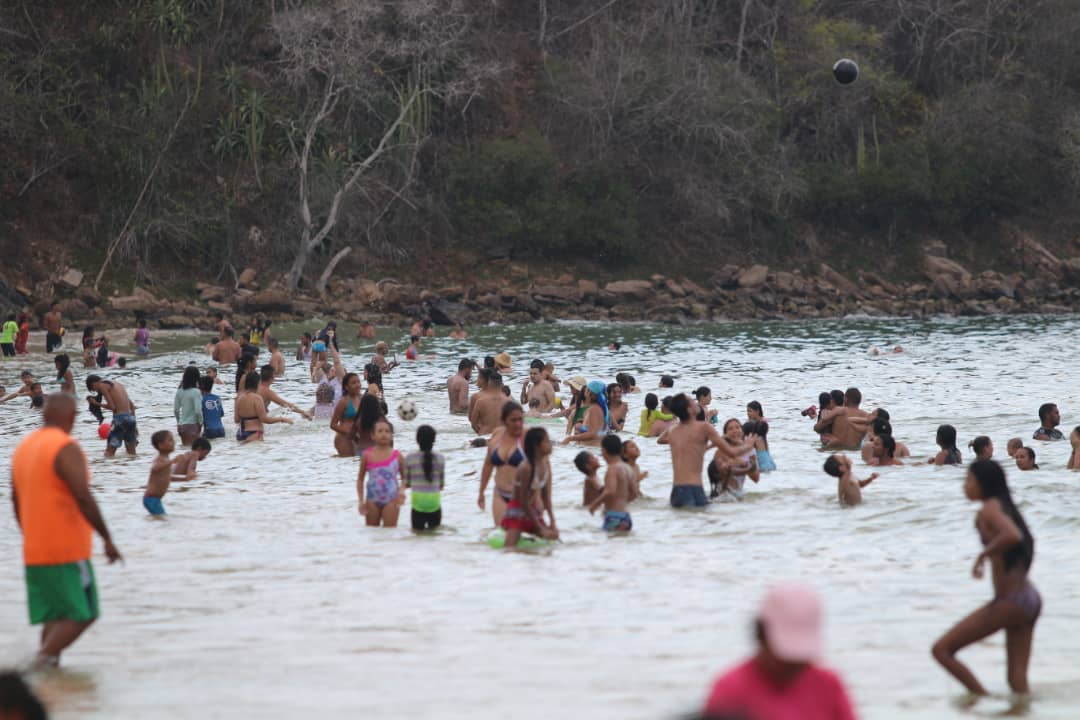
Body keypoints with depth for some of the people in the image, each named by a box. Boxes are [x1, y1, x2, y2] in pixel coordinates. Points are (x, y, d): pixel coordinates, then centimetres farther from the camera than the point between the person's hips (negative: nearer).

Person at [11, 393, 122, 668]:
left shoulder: (24, 447, 12)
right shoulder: (66, 448, -14)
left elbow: (17, 499, 19)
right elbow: (83, 498, -22)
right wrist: (107, 538, -16)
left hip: (34, 552, 8)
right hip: (67, 552, -8)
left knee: (55, 618, 12)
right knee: (81, 615, -3)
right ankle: (43, 659, -19)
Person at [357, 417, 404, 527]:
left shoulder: (396, 456, -3)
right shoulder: (367, 455, -1)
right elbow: (360, 479, 8)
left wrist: (401, 491, -14)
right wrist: (361, 501, 1)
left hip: (391, 500, -2)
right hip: (373, 500, 2)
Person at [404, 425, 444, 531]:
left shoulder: (410, 458, -4)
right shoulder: (440, 459, -2)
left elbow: (406, 483, 2)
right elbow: (441, 484, 5)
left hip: (418, 505, -1)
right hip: (435, 503, 1)